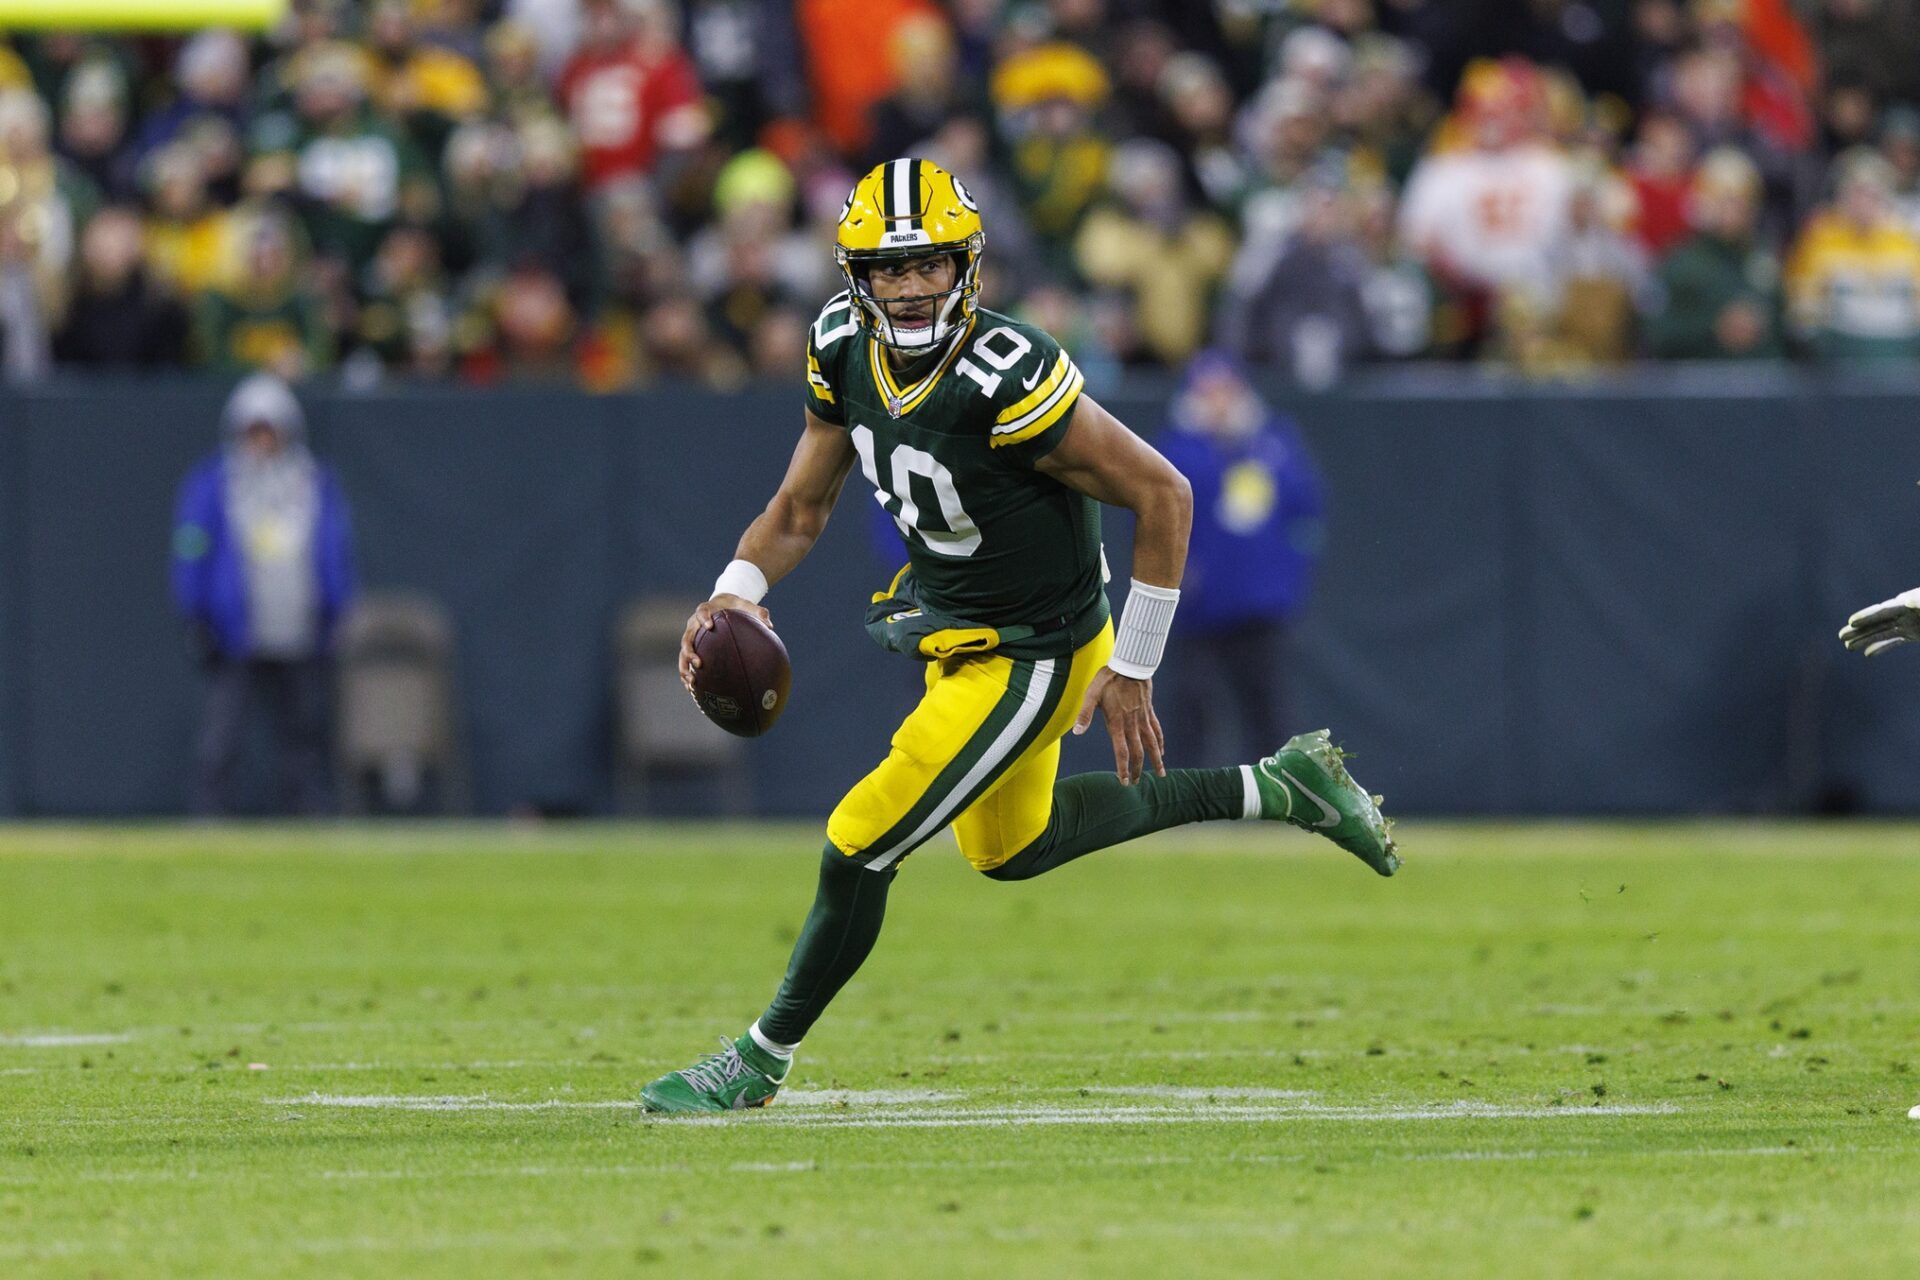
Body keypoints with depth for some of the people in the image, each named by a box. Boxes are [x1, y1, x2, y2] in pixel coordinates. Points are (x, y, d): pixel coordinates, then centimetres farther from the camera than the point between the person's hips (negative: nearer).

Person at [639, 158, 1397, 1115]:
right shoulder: (845, 352, -10)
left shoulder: (1008, 382, -33)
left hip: (1025, 662, -9)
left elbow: (1163, 496, -25)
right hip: (952, 631, 9)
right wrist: (734, 594, -18)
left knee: (859, 850, -6)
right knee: (1011, 848, 28)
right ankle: (1275, 791, 37)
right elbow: (799, 511, 2)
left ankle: (761, 1061, 17)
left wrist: (1132, 670, -19)